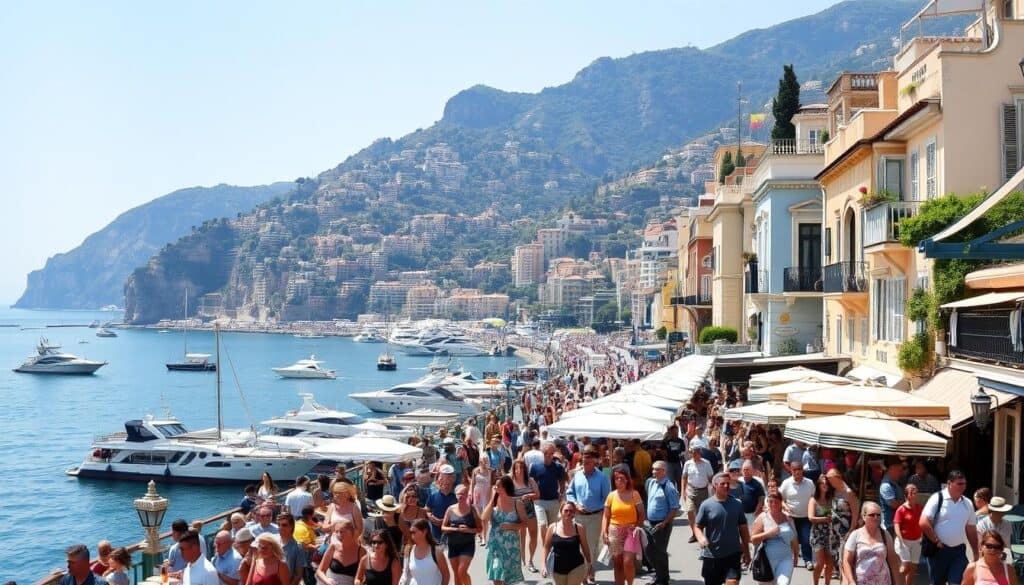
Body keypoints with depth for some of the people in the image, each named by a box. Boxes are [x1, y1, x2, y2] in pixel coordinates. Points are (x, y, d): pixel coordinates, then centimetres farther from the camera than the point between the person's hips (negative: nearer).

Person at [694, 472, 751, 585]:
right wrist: (701, 538, -22)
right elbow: (698, 526, 0)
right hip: (711, 555, 0)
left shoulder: (737, 504, 2)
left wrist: (746, 551, 12)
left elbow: (743, 528, 9)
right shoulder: (706, 505, -5)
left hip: (733, 554, 1)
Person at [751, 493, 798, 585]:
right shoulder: (762, 518, 0)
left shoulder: (788, 519, 8)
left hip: (785, 559, 0)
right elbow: (753, 539, -7)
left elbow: (794, 540, 17)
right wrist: (768, 533, -17)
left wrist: (796, 556, 19)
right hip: (767, 560, 0)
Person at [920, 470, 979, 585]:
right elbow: (924, 522, -15)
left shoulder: (967, 503, 7)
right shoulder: (937, 499, -8)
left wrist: (976, 553, 12)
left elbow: (971, 530, 13)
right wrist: (936, 541, -12)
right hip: (939, 550, -3)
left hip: (959, 550, 3)